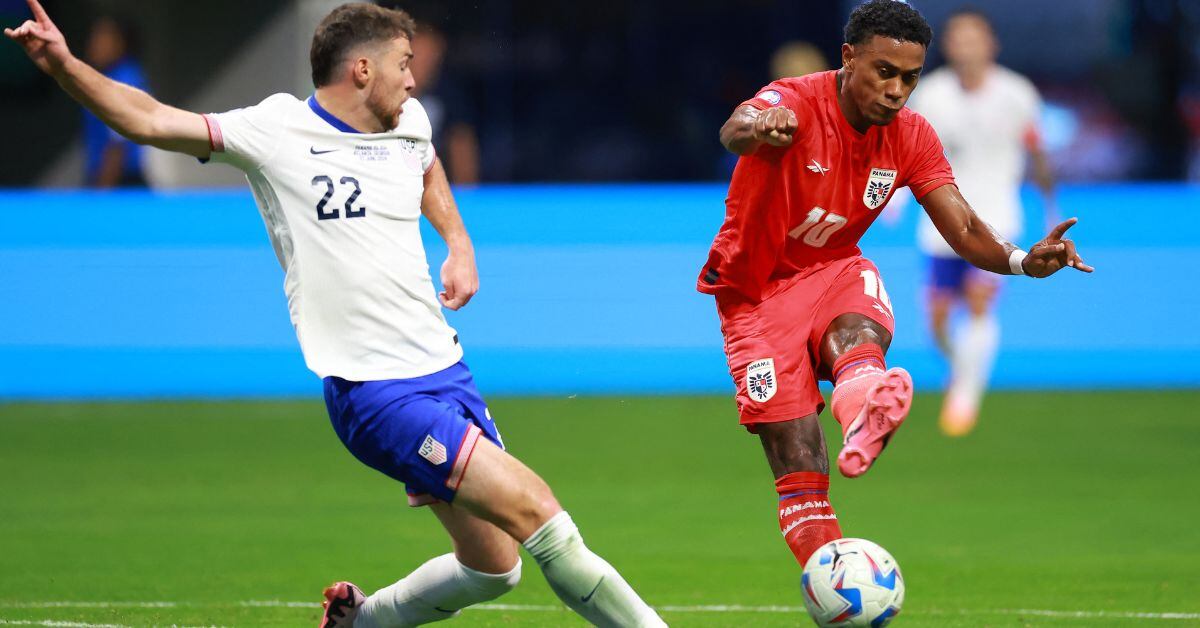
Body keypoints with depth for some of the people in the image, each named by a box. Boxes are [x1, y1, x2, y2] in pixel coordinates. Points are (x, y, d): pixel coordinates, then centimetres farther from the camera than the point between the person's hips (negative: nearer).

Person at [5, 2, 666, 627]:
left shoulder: (409, 122, 10)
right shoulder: (278, 132, -9)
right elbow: (148, 120, -15)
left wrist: (458, 243, 19)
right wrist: (64, 65, -29)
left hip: (444, 369, 8)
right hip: (375, 392, -8)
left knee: (491, 570, 12)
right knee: (532, 507, -20)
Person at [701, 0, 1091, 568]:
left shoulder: (911, 137, -4)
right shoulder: (795, 103, -21)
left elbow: (963, 229, -9)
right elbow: (734, 131, -43)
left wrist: (1021, 261, -30)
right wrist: (758, 128, -69)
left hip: (836, 271, 3)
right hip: (757, 289, -3)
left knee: (862, 331, -36)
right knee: (800, 473, -13)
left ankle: (864, 424, -67)